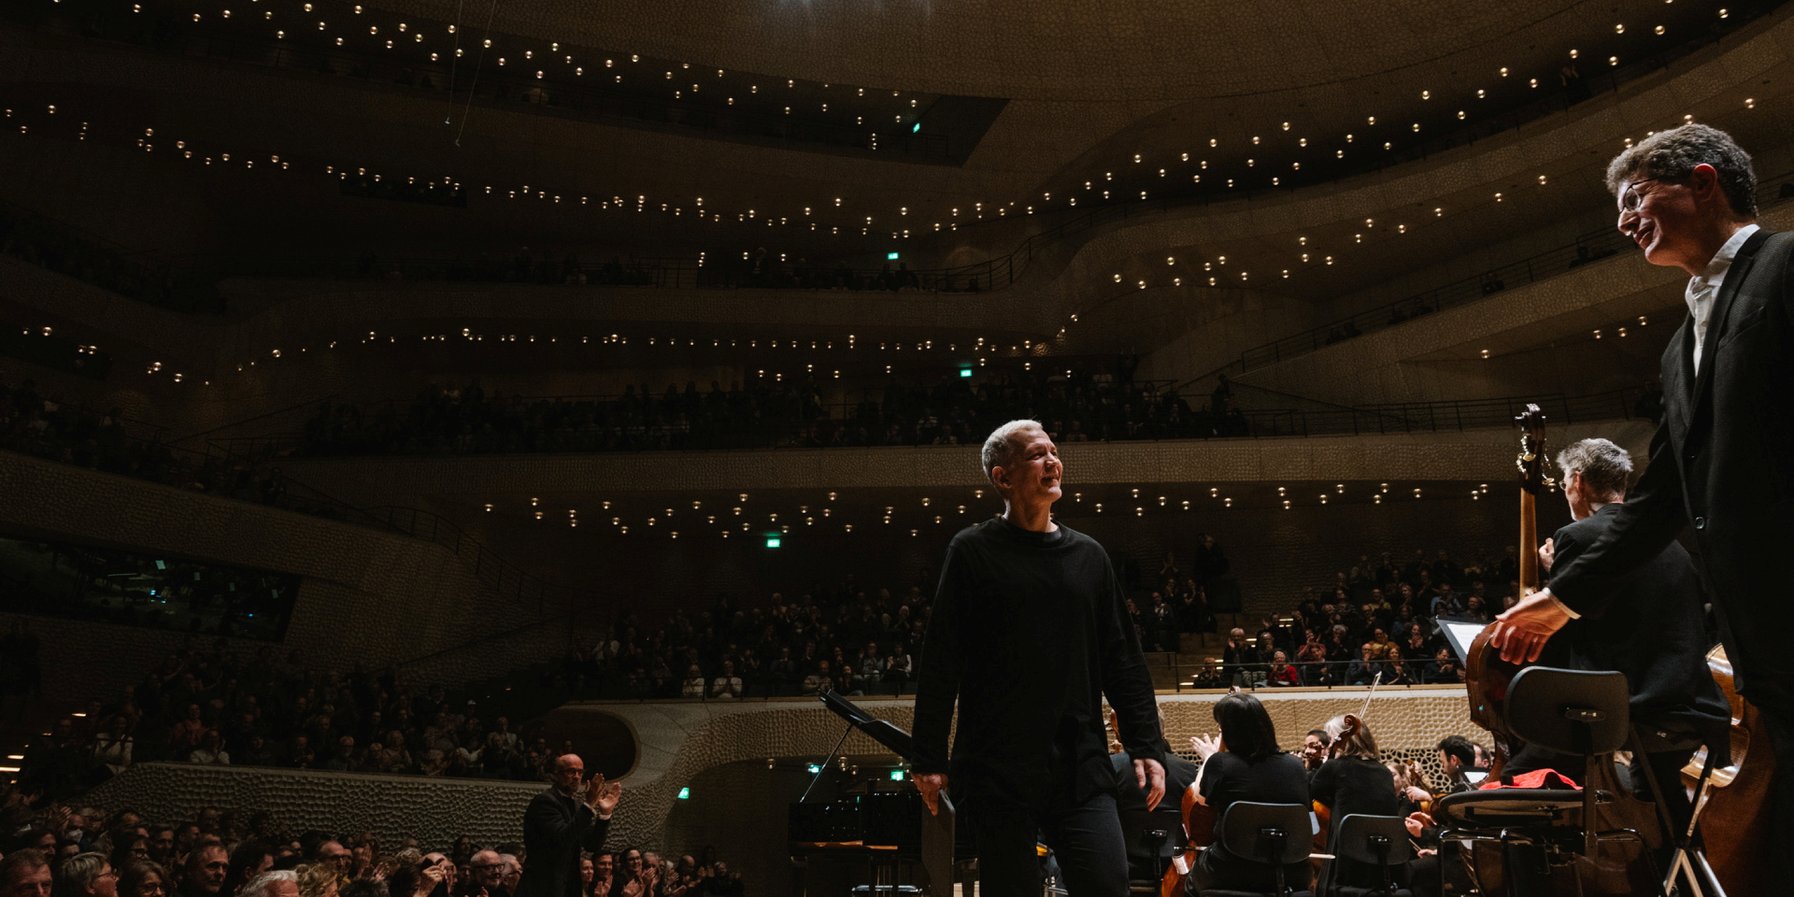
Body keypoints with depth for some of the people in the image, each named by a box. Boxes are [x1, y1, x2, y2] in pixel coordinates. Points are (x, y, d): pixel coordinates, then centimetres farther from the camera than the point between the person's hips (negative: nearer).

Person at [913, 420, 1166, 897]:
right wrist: (929, 759, -7)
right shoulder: (973, 551, 0)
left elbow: (1123, 660, 11)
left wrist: (1146, 746, 4)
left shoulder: (1089, 555, 11)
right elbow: (940, 663, -3)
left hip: (1081, 770, 3)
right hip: (998, 772, -3)